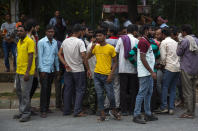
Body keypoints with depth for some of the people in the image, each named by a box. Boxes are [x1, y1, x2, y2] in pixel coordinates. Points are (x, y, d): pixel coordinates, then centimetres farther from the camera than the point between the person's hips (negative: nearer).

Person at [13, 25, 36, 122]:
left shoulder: (30, 41, -11)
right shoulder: (19, 42, 15)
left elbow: (31, 57, -16)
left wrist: (27, 72, -21)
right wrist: (18, 70, 19)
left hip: (26, 72, -9)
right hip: (18, 71, 9)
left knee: (25, 93, -5)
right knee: (19, 92, 13)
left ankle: (26, 114, 2)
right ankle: (21, 112, 22)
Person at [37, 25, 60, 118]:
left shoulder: (55, 42, 10)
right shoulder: (41, 42, -7)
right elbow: (40, 56, -9)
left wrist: (57, 68, 13)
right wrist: (42, 70, -13)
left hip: (52, 69, 6)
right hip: (44, 69, -6)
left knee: (49, 89, 10)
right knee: (44, 89, -8)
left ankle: (46, 107, 19)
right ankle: (43, 110, -6)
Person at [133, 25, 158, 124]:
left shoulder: (147, 41, 18)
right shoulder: (143, 42, -14)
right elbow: (143, 59, -19)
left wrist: (152, 71, 18)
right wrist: (152, 72, -19)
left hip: (149, 72, 10)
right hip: (145, 73, -10)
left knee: (149, 93, 13)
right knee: (142, 93, -9)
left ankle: (148, 114, 19)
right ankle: (136, 115, -7)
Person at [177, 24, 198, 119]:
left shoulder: (185, 41, -13)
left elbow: (179, 53, -6)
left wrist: (179, 46, 11)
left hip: (186, 69, -7)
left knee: (187, 91, -3)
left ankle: (189, 113, -3)